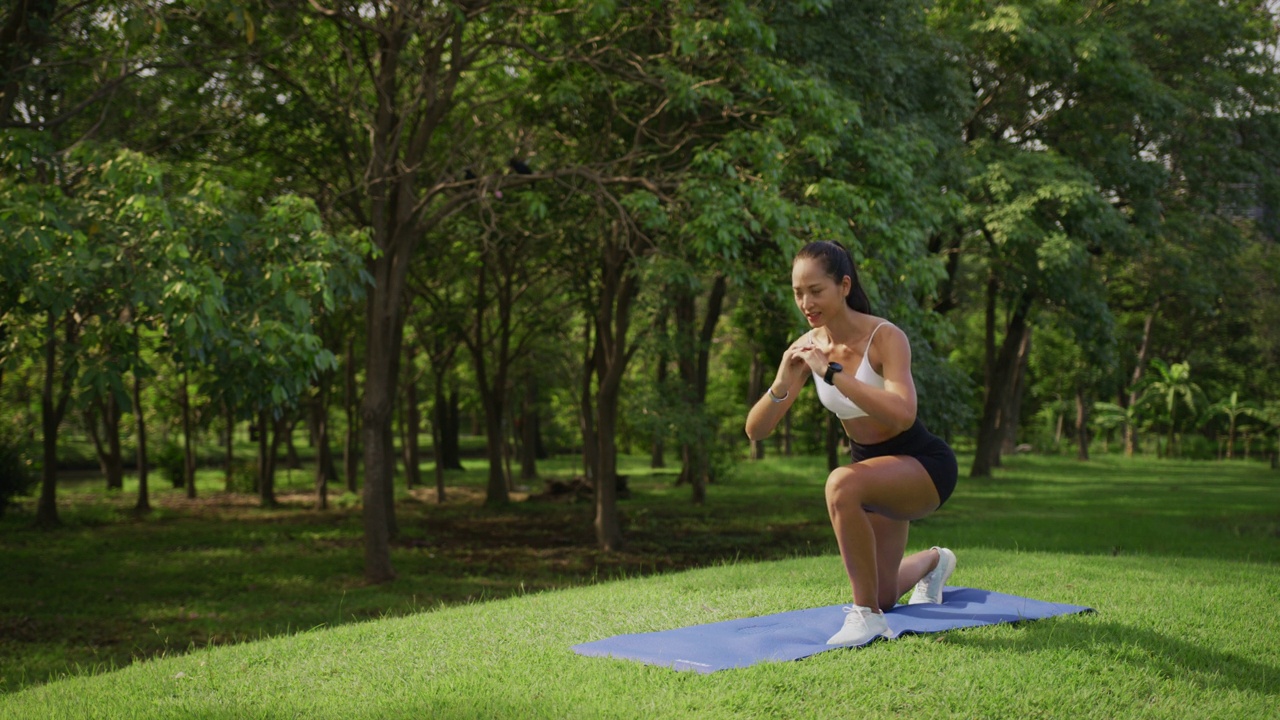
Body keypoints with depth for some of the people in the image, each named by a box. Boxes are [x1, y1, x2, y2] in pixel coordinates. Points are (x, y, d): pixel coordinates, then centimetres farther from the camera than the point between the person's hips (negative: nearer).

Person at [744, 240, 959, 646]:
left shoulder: (885, 338, -24)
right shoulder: (808, 347, -9)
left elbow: (903, 414, -42)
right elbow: (756, 431, -11)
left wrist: (831, 372, -43)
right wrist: (782, 383, -30)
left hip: (924, 465, -7)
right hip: (874, 466, 7)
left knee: (842, 485, -38)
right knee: (883, 596, 19)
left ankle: (867, 615, -22)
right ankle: (933, 562, 54)